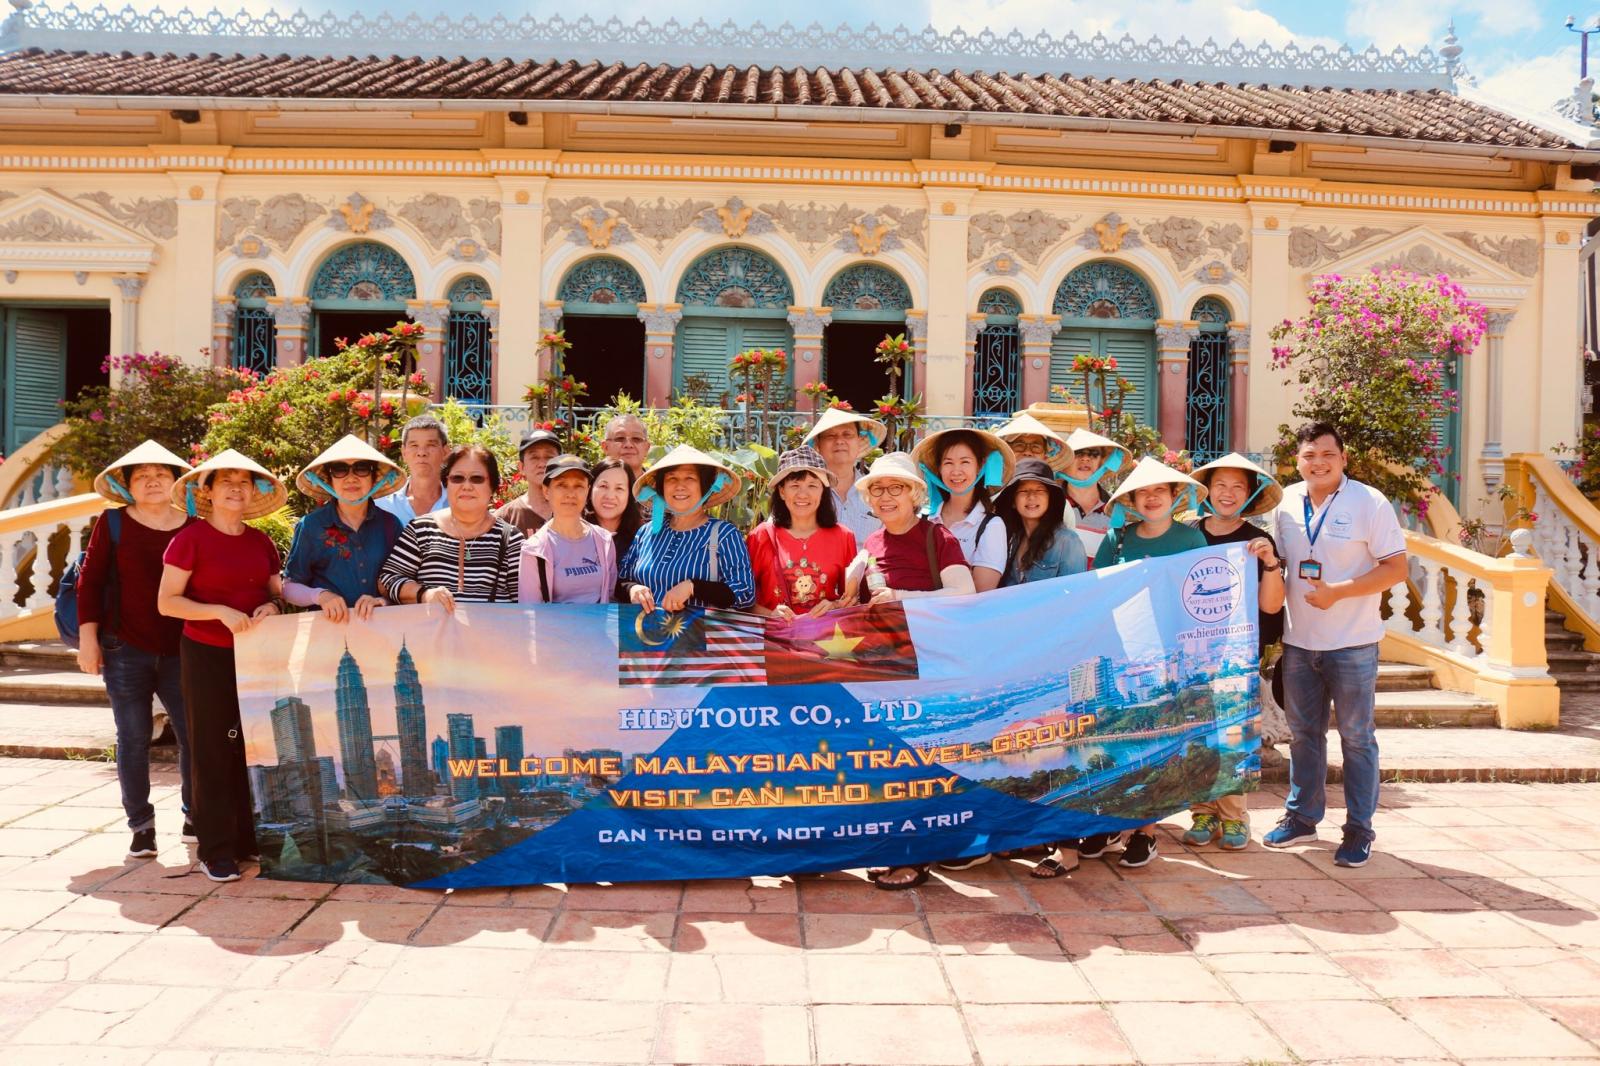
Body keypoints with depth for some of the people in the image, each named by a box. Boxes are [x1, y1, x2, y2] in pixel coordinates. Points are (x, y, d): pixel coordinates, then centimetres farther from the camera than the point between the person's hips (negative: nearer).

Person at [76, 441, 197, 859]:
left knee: (194, 734, 1)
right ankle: (141, 826, 14)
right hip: (125, 651, -1)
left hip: (179, 651, 1)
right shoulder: (113, 524, 1)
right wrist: (88, 636, -3)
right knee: (133, 738, 3)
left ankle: (194, 816, 19)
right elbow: (90, 580, 2)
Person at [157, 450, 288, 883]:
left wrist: (272, 607, -5)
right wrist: (220, 612, -20)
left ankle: (250, 840, 19)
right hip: (207, 656, -4)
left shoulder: (262, 542, 9)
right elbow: (167, 602, -8)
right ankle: (216, 851, 8)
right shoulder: (191, 539, -5)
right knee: (212, 750, 1)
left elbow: (276, 591, 18)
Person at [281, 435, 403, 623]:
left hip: (380, 625, 1)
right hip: (327, 626, -1)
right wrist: (320, 595, -10)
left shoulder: (390, 524, 6)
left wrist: (383, 599, -9)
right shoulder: (310, 527, 3)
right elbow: (289, 587, 8)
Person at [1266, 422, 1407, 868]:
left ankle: (1359, 830, 14)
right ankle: (1302, 815, 28)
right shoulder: (1286, 504, 5)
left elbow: (1396, 568, -12)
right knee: (1302, 732, 14)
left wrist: (1337, 592, -20)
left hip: (1352, 643, -4)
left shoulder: (1369, 503, -9)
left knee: (1356, 736, 4)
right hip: (1298, 642, 5)